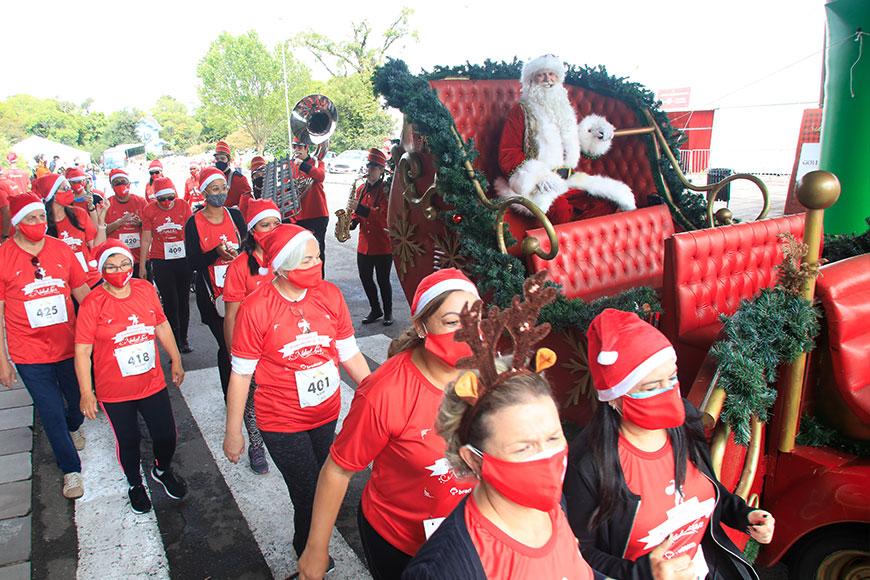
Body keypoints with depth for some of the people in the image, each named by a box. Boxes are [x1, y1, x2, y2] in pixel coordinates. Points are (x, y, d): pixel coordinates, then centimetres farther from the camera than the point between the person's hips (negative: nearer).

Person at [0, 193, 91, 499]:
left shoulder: (61, 250, -3)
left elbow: (83, 293, 6)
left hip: (68, 346, 3)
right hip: (30, 355, -2)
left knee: (76, 399, 21)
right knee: (52, 414, 6)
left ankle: (74, 427, 56)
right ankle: (71, 469, 25)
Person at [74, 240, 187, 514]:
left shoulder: (145, 289, -4)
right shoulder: (93, 303, -15)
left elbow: (162, 326, 8)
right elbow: (82, 350, -12)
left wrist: (175, 360, 14)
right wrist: (86, 393, -12)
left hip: (153, 383, 3)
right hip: (114, 392, -3)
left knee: (166, 435, 12)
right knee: (128, 441, 15)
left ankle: (162, 470, 45)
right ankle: (135, 484, 43)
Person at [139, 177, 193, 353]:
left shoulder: (183, 206, 0)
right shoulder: (149, 210, -1)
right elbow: (146, 239, 4)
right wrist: (142, 265, 4)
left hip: (183, 260, 1)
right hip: (160, 262, -1)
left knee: (183, 300, 9)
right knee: (170, 302, 0)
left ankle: (183, 339, 23)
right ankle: (175, 341, 11)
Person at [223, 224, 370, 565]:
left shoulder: (330, 294, -7)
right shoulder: (256, 308, -18)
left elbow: (349, 354, 1)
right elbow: (241, 373, -10)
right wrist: (233, 433, -5)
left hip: (327, 415, 4)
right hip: (283, 423, -4)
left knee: (319, 489, 20)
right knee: (310, 498, 2)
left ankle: (308, 548, 49)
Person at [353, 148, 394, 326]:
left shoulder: (386, 190, -10)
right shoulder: (361, 189, 10)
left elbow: (386, 217, -21)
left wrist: (362, 210, -30)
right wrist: (353, 220, -4)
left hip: (383, 245, -6)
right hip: (364, 243, 6)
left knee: (383, 280, 3)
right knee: (365, 278, 11)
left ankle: (388, 312, 21)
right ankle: (375, 310, 28)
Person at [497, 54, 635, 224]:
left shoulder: (565, 109, 23)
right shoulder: (521, 111, 3)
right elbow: (507, 157, -6)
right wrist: (538, 175, -21)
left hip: (569, 181, 6)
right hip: (537, 184, -6)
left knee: (608, 203, -20)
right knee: (561, 210, -38)